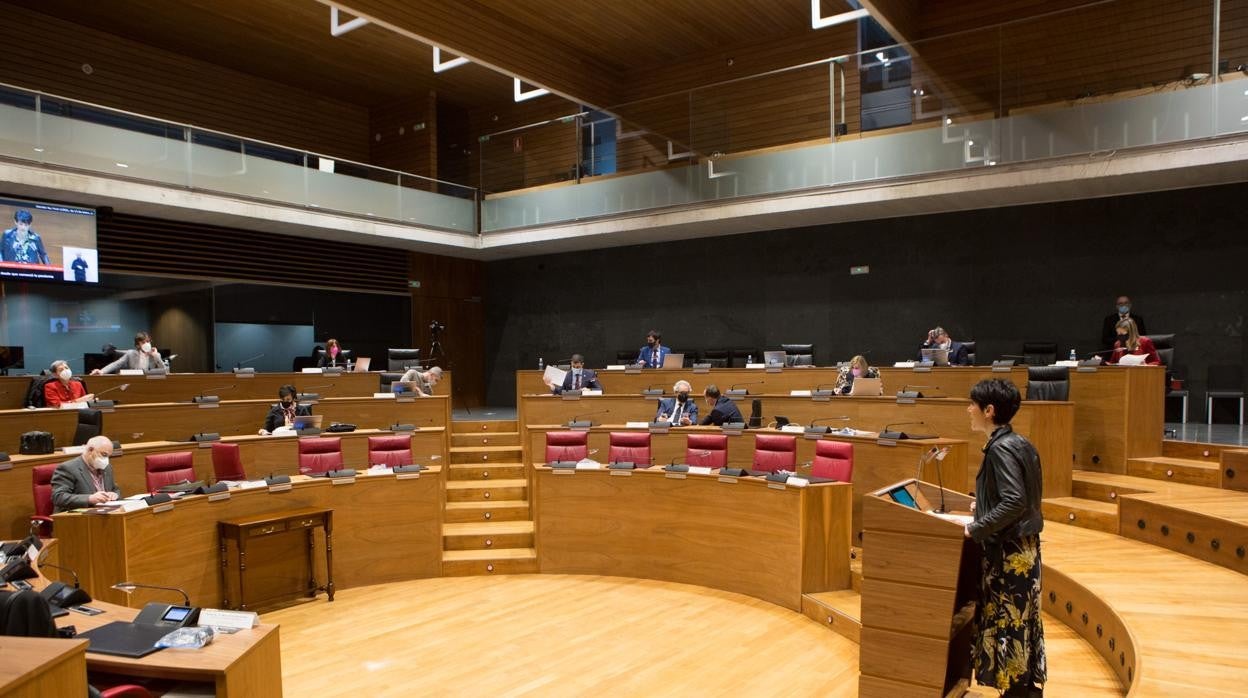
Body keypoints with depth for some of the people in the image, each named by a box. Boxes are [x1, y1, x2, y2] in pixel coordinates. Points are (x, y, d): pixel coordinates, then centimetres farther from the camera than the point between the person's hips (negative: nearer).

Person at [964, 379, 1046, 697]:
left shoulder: (1001, 448, -20)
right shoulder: (1017, 443, 9)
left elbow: (1015, 502, -26)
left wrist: (975, 528, -22)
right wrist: (984, 503, 16)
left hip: (1008, 550, -10)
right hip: (1022, 545, 10)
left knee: (1007, 622, 2)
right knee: (1021, 620, 17)